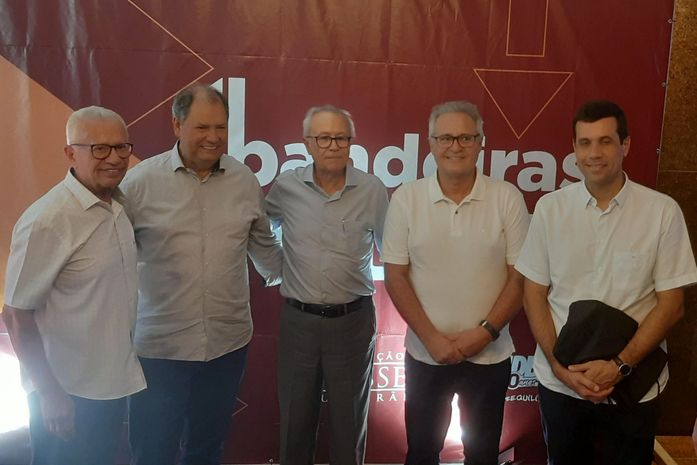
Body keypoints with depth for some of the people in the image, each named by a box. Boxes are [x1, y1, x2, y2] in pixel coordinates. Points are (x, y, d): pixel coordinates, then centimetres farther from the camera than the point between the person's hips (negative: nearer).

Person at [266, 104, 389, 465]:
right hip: (297, 320, 1)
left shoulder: (373, 191, -6)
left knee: (349, 423, 15)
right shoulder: (286, 186, -3)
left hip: (353, 321, -1)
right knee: (295, 422, 16)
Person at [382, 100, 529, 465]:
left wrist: (487, 331, -13)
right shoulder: (405, 199, -5)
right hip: (425, 354, 0)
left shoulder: (507, 198, -6)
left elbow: (521, 275, -4)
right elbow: (395, 276, -5)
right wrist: (431, 338, -11)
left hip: (490, 355, 0)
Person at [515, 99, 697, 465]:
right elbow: (534, 296, -1)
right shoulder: (550, 208, -4)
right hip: (559, 382, 2)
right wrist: (560, 367, -9)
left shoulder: (663, 211, -8)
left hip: (634, 386, -1)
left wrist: (620, 366, -14)